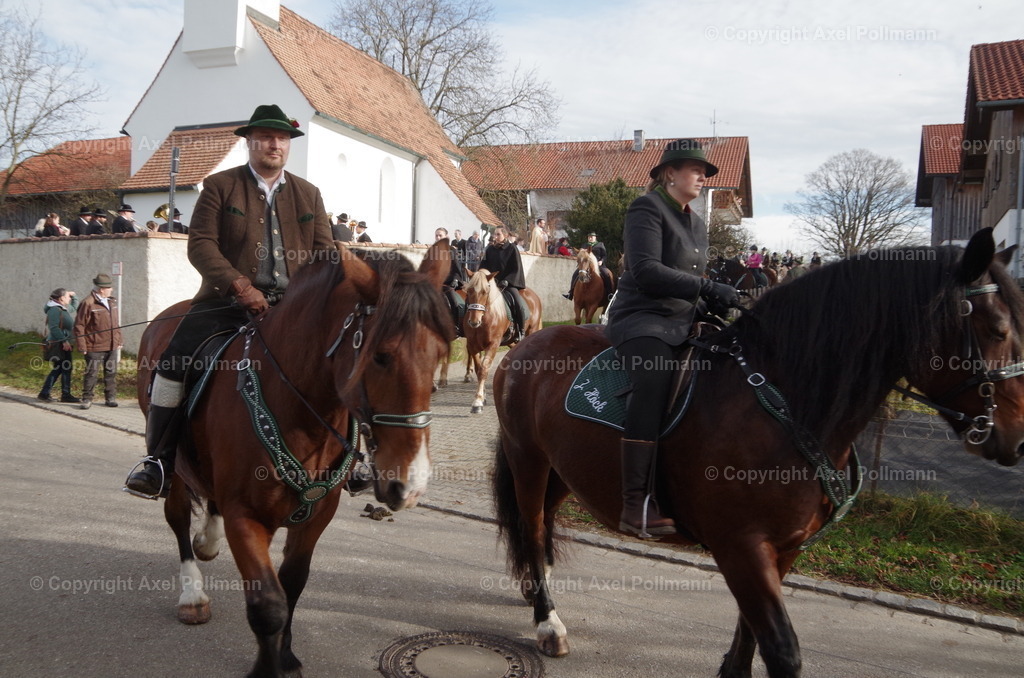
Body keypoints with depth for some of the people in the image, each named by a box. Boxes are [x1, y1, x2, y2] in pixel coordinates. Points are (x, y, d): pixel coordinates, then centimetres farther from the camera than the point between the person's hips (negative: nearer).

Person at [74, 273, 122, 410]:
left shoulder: (112, 301, 12)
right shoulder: (88, 303, -11)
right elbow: (79, 326, -11)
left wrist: (119, 341, 16)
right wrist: (82, 346, -13)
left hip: (112, 347, 6)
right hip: (95, 347, -6)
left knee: (111, 373, 11)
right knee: (92, 374, 1)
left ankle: (110, 398, 21)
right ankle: (87, 399, 13)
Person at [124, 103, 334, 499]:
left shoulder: (309, 194, 16)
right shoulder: (219, 186, 7)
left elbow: (325, 250, 13)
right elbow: (200, 244, -3)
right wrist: (241, 286, -17)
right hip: (229, 302, -2)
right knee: (174, 360, -20)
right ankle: (159, 461, -3)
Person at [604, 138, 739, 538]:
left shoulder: (697, 224, 23)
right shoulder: (647, 209, -4)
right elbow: (645, 270, -17)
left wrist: (715, 302, 8)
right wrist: (705, 288, -20)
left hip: (682, 323, 9)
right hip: (642, 318, -9)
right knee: (654, 378, -34)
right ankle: (636, 506, -37)